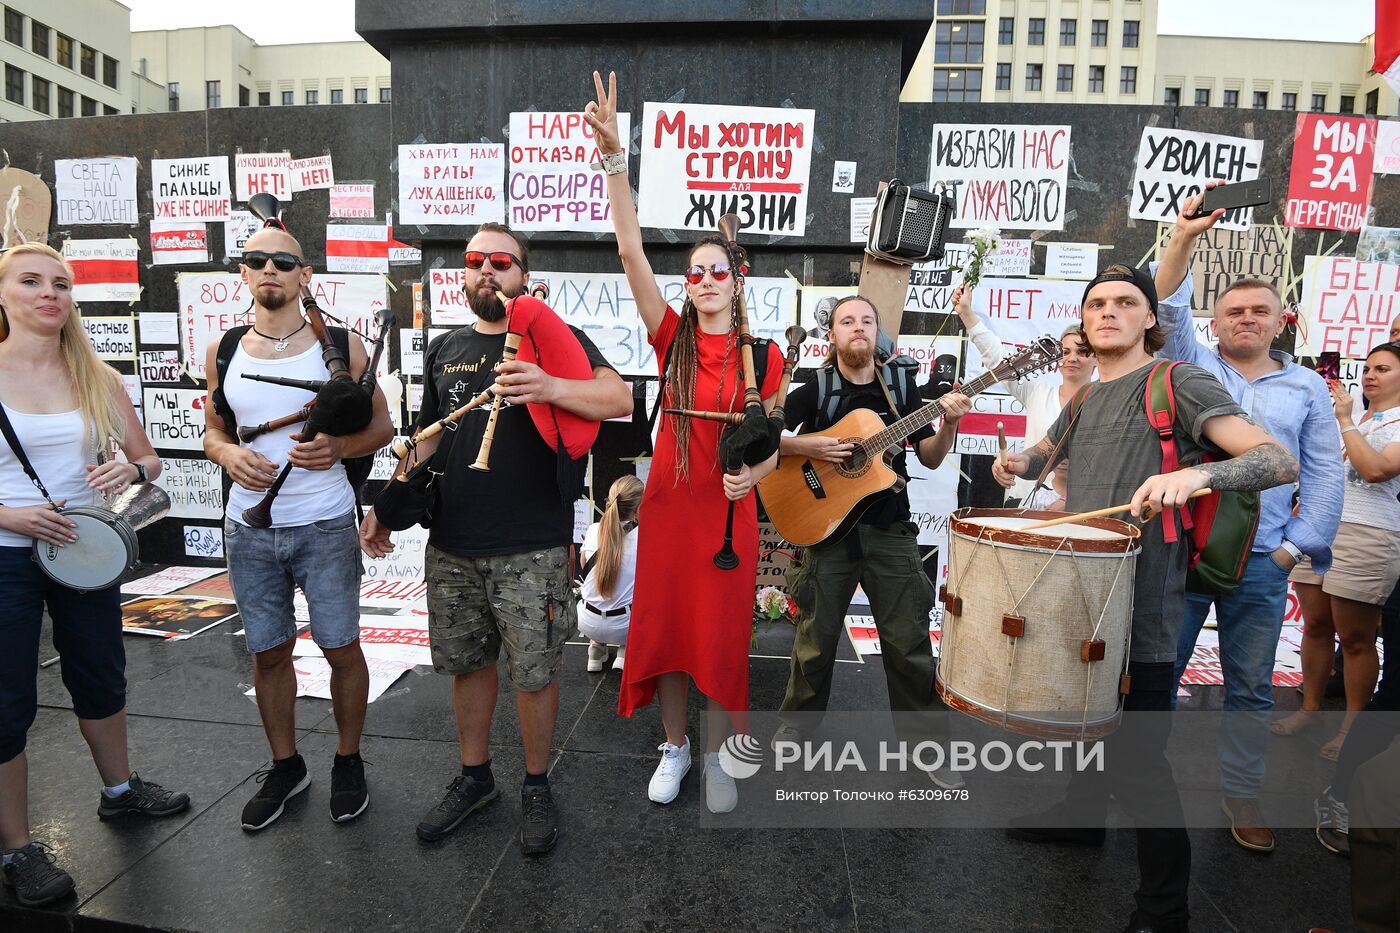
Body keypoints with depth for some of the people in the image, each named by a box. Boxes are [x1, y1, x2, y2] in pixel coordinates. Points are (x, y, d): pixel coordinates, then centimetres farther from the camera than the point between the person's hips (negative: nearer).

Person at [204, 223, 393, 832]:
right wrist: (228, 454, -9)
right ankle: (285, 766, 33)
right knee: (268, 652, 13)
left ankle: (348, 761, 27)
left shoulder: (339, 345, -3)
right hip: (250, 526, 3)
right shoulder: (224, 353, 6)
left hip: (325, 524, -3)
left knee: (341, 647, 5)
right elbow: (213, 431, 14)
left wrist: (338, 447, -20)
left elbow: (382, 426, 0)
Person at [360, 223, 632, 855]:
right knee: (467, 663, 16)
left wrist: (550, 387, -33)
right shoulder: (444, 350, 14)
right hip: (451, 546, 5)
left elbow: (621, 399, -16)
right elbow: (426, 442, 20)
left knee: (533, 672, 5)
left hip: (530, 548, -4)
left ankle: (536, 786, 27)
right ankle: (474, 778, 36)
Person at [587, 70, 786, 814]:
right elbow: (631, 251, -11)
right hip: (669, 502, 1)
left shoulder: (764, 354, -1)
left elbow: (773, 442, 6)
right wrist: (614, 157, -19)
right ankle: (674, 746, 31)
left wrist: (753, 474, -16)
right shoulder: (671, 339, -1)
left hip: (730, 510, -1)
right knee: (664, 627, 10)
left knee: (723, 633, 7)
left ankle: (715, 756, 27)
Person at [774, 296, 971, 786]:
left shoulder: (900, 386, 7)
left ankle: (929, 742, 19)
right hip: (827, 526, -1)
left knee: (909, 642, 4)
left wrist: (949, 424, -12)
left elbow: (930, 459, 6)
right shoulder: (814, 389, -1)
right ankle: (797, 722, 30)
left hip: (890, 530, 2)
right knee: (816, 639, 8)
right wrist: (807, 446, -17)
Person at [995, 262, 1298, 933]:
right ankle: (1082, 815, 46)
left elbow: (1282, 461, -16)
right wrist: (1019, 462, 6)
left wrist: (1197, 471, -36)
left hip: (1137, 609, -7)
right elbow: (1045, 453, 31)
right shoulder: (1084, 398, 15)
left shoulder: (1178, 383, -7)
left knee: (1135, 756, -3)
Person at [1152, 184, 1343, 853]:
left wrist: (1297, 547, -1)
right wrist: (1185, 239, -23)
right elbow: (1168, 307, -9)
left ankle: (1242, 800, 26)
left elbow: (1324, 476, 9)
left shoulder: (1306, 388, 12)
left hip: (1262, 561, 2)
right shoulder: (1193, 365, 8)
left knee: (1251, 688, 10)